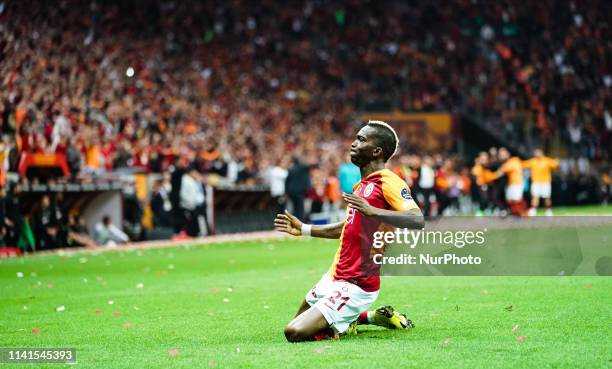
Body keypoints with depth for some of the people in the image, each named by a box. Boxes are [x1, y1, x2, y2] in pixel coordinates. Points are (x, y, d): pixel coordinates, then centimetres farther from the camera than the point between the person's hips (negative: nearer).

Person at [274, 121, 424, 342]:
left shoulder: (388, 182, -15)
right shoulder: (363, 184, 14)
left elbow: (417, 220, -31)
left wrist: (372, 211, -42)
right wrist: (303, 230, 30)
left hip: (354, 287, -10)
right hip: (333, 278, 10)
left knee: (296, 333, -20)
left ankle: (346, 324, 3)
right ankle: (372, 316, 21)